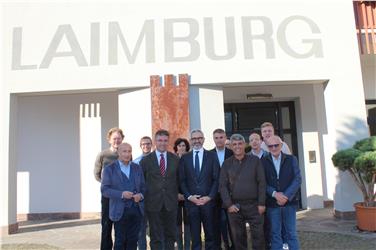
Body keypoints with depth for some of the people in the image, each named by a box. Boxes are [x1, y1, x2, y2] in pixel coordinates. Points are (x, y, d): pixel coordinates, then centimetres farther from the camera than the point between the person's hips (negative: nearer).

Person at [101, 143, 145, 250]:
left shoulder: (137, 168, 11)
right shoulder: (109, 169, 0)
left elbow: (143, 187, 12)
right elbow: (104, 190, -7)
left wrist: (141, 195, -10)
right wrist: (121, 194, -20)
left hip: (136, 210, 3)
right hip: (120, 211, -3)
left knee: (133, 240, 8)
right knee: (120, 241, 4)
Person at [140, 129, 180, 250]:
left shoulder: (175, 159, 5)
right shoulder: (146, 160, 0)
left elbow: (179, 179, 10)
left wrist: (177, 195, 5)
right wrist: (143, 198, 0)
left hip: (171, 203, 2)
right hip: (153, 203, -2)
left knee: (171, 235, 11)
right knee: (156, 237, 7)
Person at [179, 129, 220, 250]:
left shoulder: (212, 156, 4)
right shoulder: (184, 158, 7)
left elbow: (216, 179, 0)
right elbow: (182, 180, 5)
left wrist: (210, 197, -9)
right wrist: (189, 196, -7)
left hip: (208, 200, -1)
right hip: (191, 201, 1)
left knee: (210, 233, 7)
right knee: (195, 235, 8)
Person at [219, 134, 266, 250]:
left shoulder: (255, 160, 3)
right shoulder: (226, 164, 6)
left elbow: (262, 183, 0)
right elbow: (222, 186, 3)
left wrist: (261, 203, -5)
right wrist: (229, 204, -5)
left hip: (254, 205, -1)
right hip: (234, 206, 1)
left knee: (258, 236, 1)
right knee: (238, 237, 8)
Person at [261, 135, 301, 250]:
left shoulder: (291, 159, 4)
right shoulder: (263, 161, 2)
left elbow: (297, 179, -3)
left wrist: (286, 196, -13)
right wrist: (275, 194, -17)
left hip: (289, 203, 0)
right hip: (272, 204, 0)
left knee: (291, 233, 8)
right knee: (275, 234, 7)